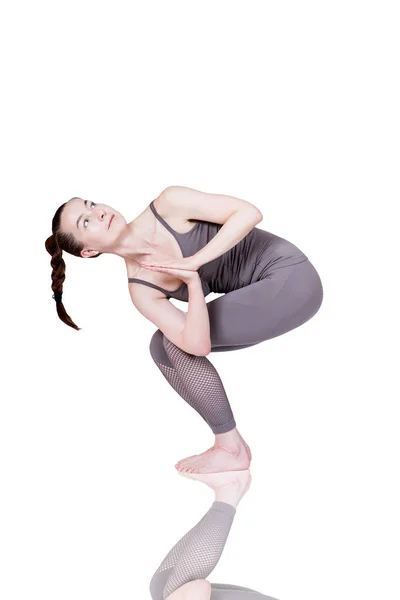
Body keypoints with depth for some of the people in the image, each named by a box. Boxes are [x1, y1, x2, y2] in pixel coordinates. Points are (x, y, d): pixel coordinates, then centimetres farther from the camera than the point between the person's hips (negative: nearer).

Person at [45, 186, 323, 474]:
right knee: (164, 347, 4)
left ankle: (231, 449, 0)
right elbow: (198, 344, -17)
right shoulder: (142, 287, -4)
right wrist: (193, 282, -27)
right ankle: (230, 443, 13)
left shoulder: (169, 205, -15)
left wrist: (194, 262, -25)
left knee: (176, 341, -13)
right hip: (259, 294, 7)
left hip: (290, 277, -6)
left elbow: (250, 212, -22)